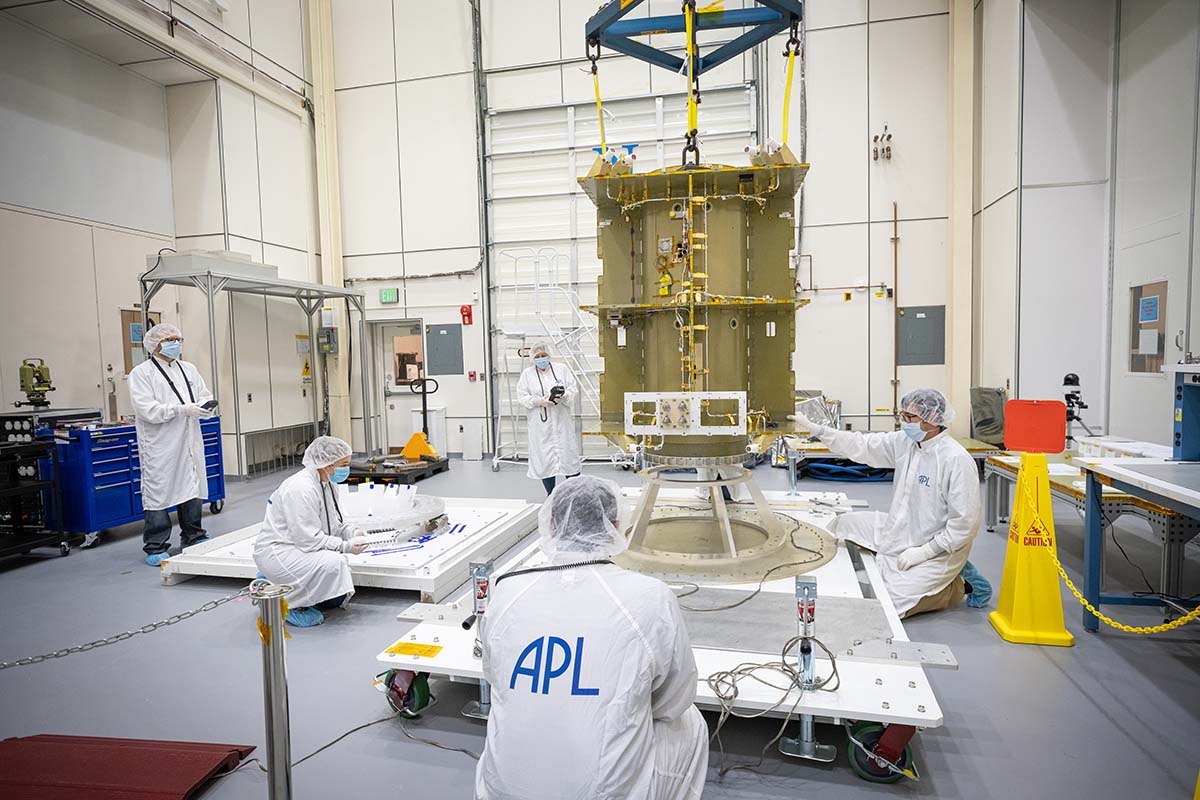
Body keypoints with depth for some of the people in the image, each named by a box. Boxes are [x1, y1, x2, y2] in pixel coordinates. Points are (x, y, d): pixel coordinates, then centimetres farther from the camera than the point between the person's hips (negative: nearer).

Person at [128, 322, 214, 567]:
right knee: (158, 492, -2)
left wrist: (202, 405, -10)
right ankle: (155, 547, 9)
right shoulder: (141, 373, -3)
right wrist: (182, 410, -22)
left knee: (193, 489, 12)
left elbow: (205, 394, 13)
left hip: (189, 442, 6)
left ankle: (193, 537, 27)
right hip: (160, 445, -5)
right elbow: (147, 409, -14)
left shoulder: (189, 369, 14)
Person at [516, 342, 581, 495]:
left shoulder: (562, 368, 6)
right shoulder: (527, 373, 5)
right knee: (545, 460, 3)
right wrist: (538, 401, -15)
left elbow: (574, 389, 3)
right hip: (540, 425, 0)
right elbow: (521, 397, 1)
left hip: (562, 422, 0)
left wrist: (564, 396, -18)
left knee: (569, 455, 3)